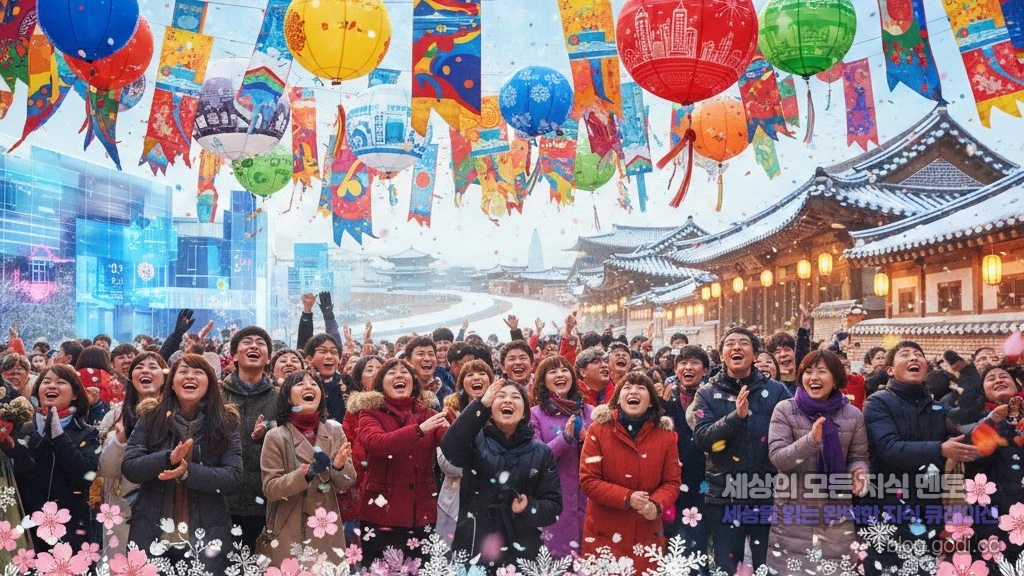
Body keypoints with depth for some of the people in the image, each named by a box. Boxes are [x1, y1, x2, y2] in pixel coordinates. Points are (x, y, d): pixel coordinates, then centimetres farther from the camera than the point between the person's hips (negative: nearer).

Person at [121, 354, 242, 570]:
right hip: (151, 534, 1)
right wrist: (168, 458, -22)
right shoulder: (150, 417, 2)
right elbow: (129, 468, -5)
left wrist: (188, 472, -24)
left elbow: (233, 476, -9)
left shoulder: (225, 423, -1)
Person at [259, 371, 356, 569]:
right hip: (289, 534, -3)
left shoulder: (334, 431, 1)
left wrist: (339, 466, -20)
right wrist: (307, 473, -25)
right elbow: (270, 489, -11)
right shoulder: (276, 437, -7)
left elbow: (348, 482, 2)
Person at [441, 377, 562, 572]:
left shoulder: (541, 453, 5)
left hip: (521, 553, 1)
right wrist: (482, 404, -26)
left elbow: (554, 506, 3)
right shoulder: (476, 441, 1)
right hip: (472, 550, -1)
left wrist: (529, 507, -18)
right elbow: (450, 449, -21)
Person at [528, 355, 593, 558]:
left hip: (586, 496, 3)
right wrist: (565, 437, -19)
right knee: (555, 554, 3)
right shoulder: (535, 414, -2)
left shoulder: (589, 412, 6)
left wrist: (586, 440, -12)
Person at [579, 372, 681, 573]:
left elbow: (672, 482, 2)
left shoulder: (665, 435, 1)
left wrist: (656, 505, -19)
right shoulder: (598, 430, -7)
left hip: (647, 534, 2)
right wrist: (626, 498, -21)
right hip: (604, 533, -2)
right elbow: (588, 480, -9)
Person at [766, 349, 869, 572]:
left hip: (837, 514, 2)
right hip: (793, 513, -2)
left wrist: (858, 471, -17)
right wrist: (811, 440, -29)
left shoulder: (853, 415, 2)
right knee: (788, 569, 3)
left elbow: (859, 457, 7)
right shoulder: (785, 410, -5)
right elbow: (777, 457, -13)